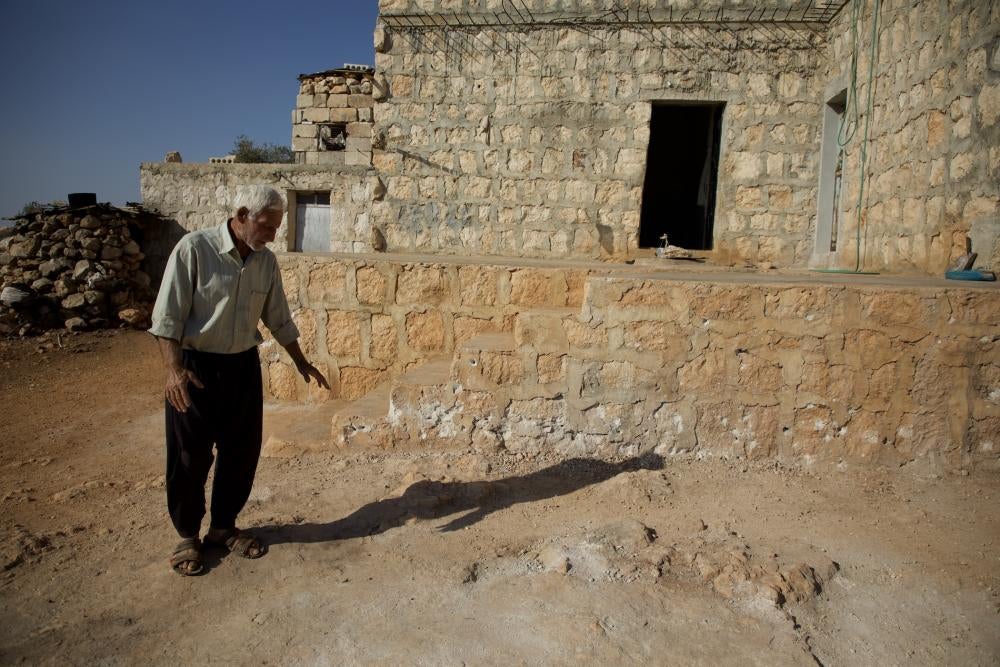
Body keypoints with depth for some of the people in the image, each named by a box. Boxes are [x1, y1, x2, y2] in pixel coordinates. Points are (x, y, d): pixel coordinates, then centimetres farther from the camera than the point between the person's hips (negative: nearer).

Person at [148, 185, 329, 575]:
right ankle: (187, 536, 25)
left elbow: (278, 319, 12)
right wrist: (174, 370, -24)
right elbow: (167, 316, -15)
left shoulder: (267, 261, 2)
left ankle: (224, 527, 31)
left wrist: (302, 363, 15)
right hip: (195, 368, -5)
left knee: (241, 453, 12)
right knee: (190, 457, 6)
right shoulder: (194, 249, -14)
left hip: (243, 368, 5)